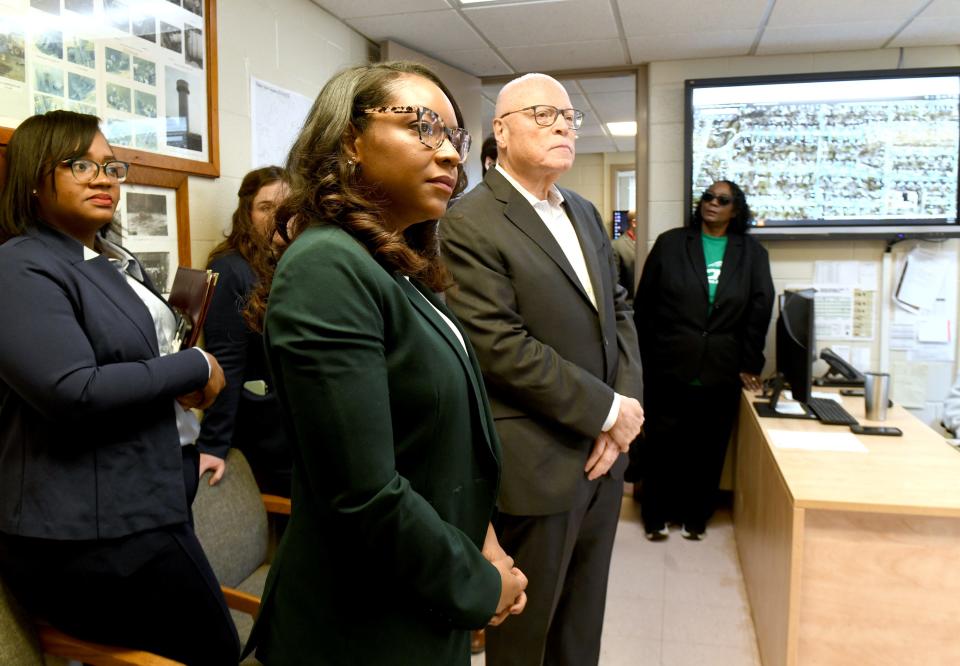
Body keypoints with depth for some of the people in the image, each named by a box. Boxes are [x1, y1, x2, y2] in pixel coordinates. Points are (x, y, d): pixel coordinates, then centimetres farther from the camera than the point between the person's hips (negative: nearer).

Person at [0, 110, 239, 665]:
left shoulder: (117, 261, 15)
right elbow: (73, 392, -26)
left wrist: (186, 383, 7)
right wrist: (195, 369, -15)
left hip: (152, 495, 10)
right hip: (91, 529, -9)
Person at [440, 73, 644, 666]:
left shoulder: (584, 213, 12)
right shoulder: (470, 224, -15)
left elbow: (619, 309, 12)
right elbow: (502, 348, -21)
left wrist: (627, 403, -3)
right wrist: (608, 410, -15)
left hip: (603, 452, 8)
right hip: (541, 465, -7)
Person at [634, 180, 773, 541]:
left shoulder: (752, 253, 6)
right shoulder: (670, 243, 3)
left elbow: (759, 310, 2)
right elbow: (644, 304, 1)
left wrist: (750, 364, -4)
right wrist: (641, 358, -2)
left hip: (721, 372, 1)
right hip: (668, 366, -1)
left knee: (708, 449, 10)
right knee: (661, 443, 6)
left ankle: (696, 516, 27)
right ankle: (655, 516, 21)